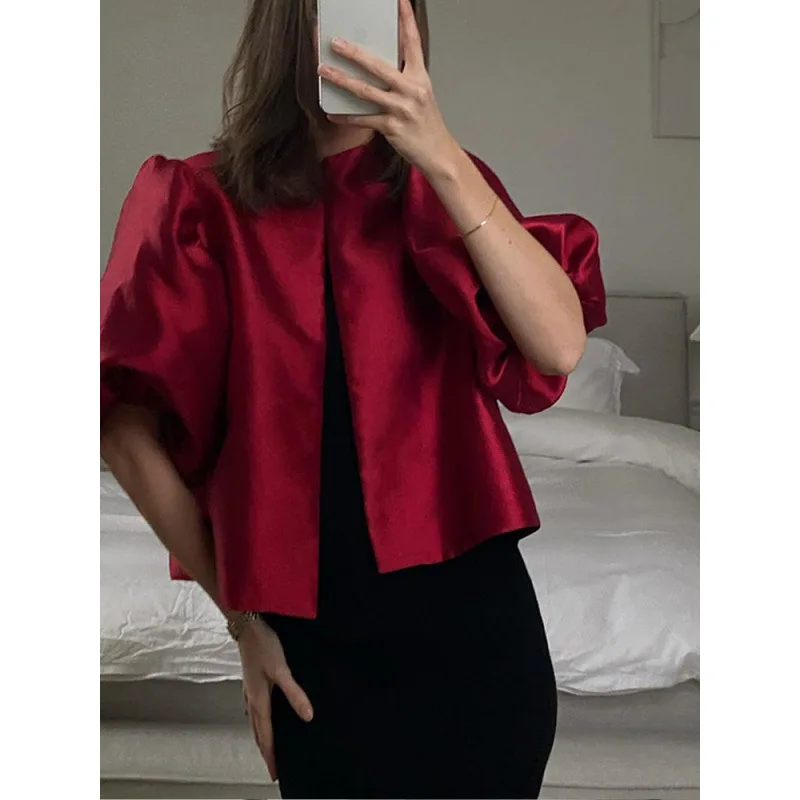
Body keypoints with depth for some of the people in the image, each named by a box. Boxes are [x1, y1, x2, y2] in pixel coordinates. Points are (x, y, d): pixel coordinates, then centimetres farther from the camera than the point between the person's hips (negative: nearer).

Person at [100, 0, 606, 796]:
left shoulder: (443, 185, 3)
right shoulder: (200, 202, -3)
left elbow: (559, 345, -13)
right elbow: (130, 431, -2)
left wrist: (442, 159, -22)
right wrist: (241, 613, 0)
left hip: (472, 618, 2)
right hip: (312, 645, -1)